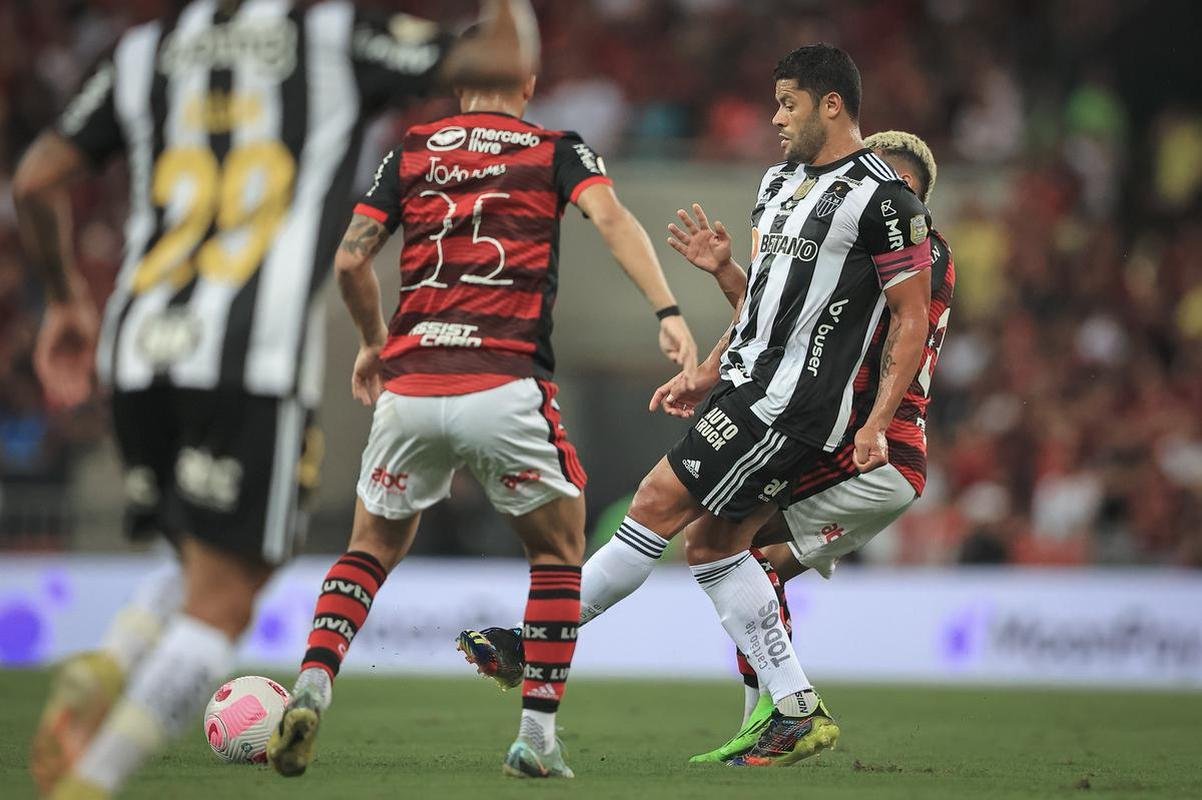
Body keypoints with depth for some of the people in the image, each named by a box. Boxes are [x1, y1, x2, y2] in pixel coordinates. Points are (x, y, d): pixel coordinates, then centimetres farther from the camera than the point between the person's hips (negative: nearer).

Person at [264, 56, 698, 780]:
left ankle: (312, 686, -2)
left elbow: (350, 261, 9)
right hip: (506, 388, -2)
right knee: (560, 551, 17)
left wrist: (374, 342, 25)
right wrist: (669, 312, -17)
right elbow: (611, 217, -10)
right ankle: (538, 736, 7)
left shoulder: (411, 152, 14)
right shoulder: (558, 150, 9)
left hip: (408, 388, 2)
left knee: (373, 549, 21)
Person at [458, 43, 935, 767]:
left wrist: (876, 426, -16)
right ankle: (800, 714, 9)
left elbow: (913, 318, -10)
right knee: (713, 543, 7)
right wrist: (708, 377, 20)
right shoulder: (780, 184, 16)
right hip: (747, 386, 10)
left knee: (659, 503, -9)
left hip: (791, 406, -10)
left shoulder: (883, 199, -12)